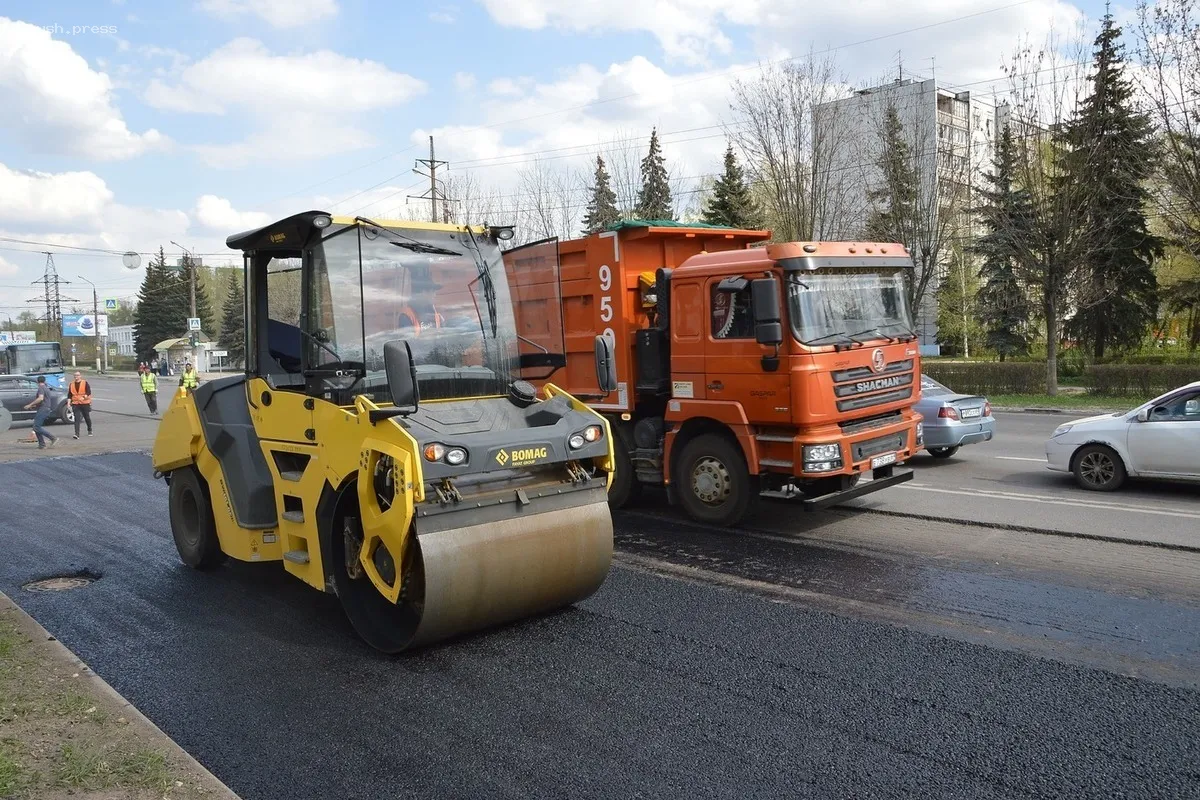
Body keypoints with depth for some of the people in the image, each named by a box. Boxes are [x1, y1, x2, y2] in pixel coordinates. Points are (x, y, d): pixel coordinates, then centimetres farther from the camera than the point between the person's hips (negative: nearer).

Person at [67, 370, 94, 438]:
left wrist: (84, 397, -30)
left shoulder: (85, 383, -2)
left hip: (85, 403, -2)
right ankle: (77, 434, -16)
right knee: (77, 419, -10)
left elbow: (89, 392, -12)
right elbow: (69, 395, 10)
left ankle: (90, 430, 32)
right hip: (75, 404, 2)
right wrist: (68, 403, 0)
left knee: (87, 417, 11)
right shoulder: (71, 384, 8)